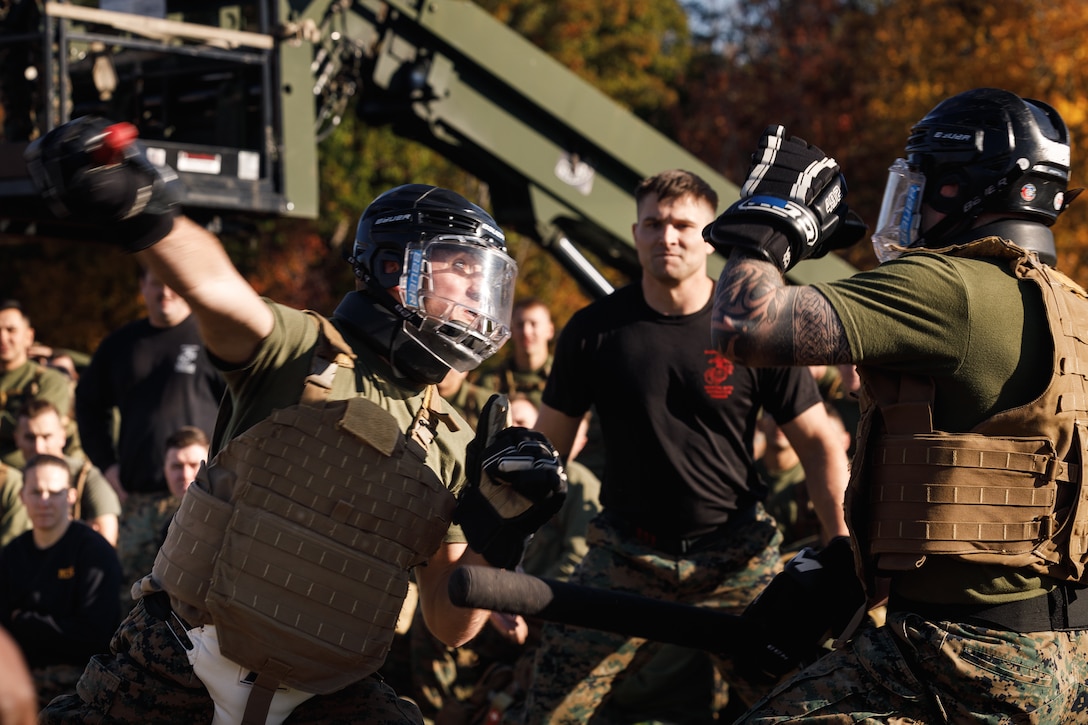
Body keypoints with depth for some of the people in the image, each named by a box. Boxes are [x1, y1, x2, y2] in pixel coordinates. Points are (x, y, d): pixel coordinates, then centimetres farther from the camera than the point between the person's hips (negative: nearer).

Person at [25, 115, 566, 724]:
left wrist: (499, 532, -7)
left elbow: (452, 626, 11)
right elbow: (215, 285, -27)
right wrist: (141, 215, -49)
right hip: (185, 671, -3)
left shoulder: (454, 448, 10)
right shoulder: (303, 352, -3)